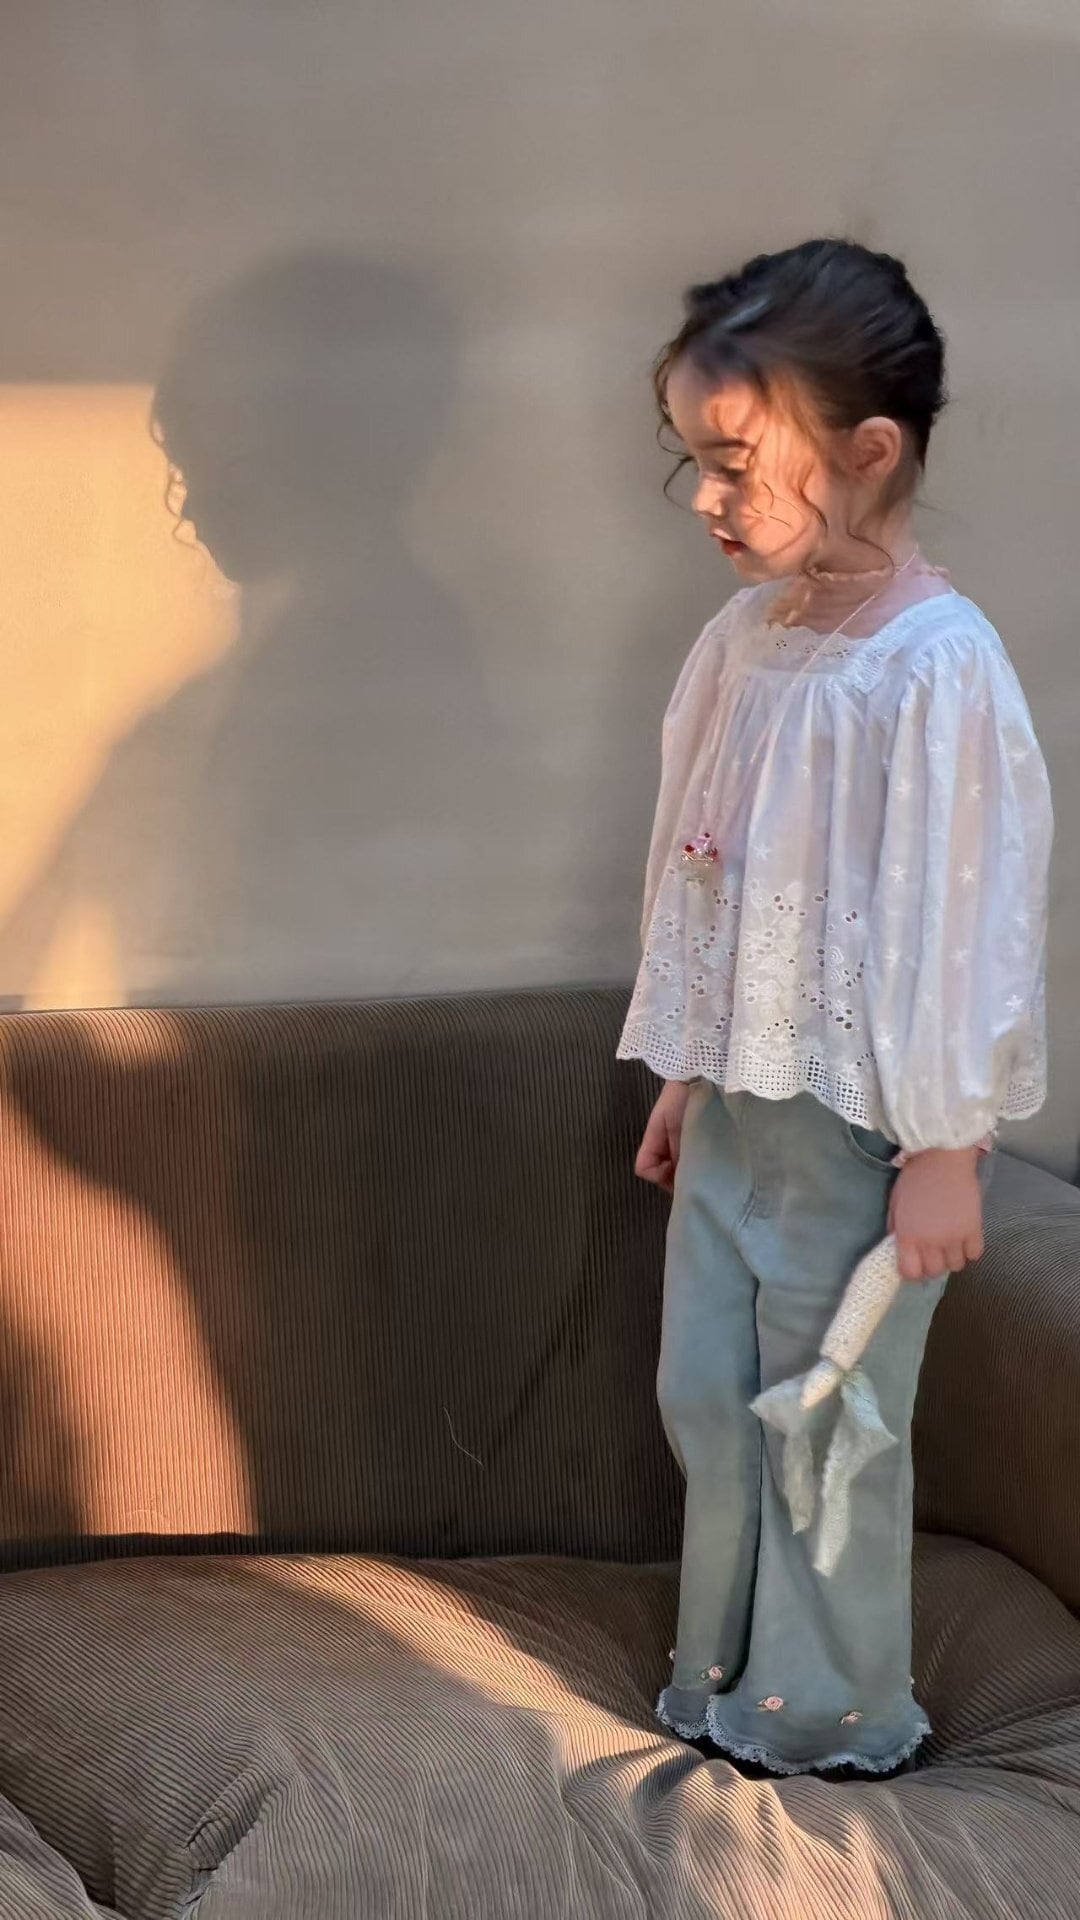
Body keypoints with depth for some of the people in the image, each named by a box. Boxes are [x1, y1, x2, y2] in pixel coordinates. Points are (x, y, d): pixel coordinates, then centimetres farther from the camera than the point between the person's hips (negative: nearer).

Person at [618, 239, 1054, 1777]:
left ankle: (839, 1716, 25)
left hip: (855, 1120, -7)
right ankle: (727, 1679, 34)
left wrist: (947, 1146, -17)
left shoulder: (939, 669, -20)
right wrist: (683, 1076, 16)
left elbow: (968, 914, -19)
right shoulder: (747, 636, 4)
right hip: (736, 1105, 8)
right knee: (705, 1393, 16)